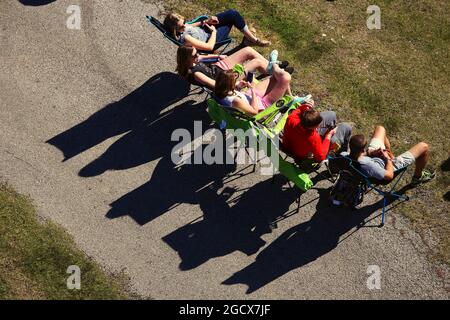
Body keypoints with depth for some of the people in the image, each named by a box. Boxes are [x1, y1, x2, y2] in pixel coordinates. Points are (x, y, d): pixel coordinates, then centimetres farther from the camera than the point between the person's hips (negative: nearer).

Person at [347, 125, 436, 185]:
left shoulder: (349, 156, -28)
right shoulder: (368, 165, -46)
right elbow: (390, 175, -31)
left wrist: (370, 152, -18)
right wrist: (388, 159, -19)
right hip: (391, 165, -7)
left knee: (380, 128, 22)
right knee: (424, 147, 0)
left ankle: (390, 153, 42)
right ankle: (418, 177, 28)